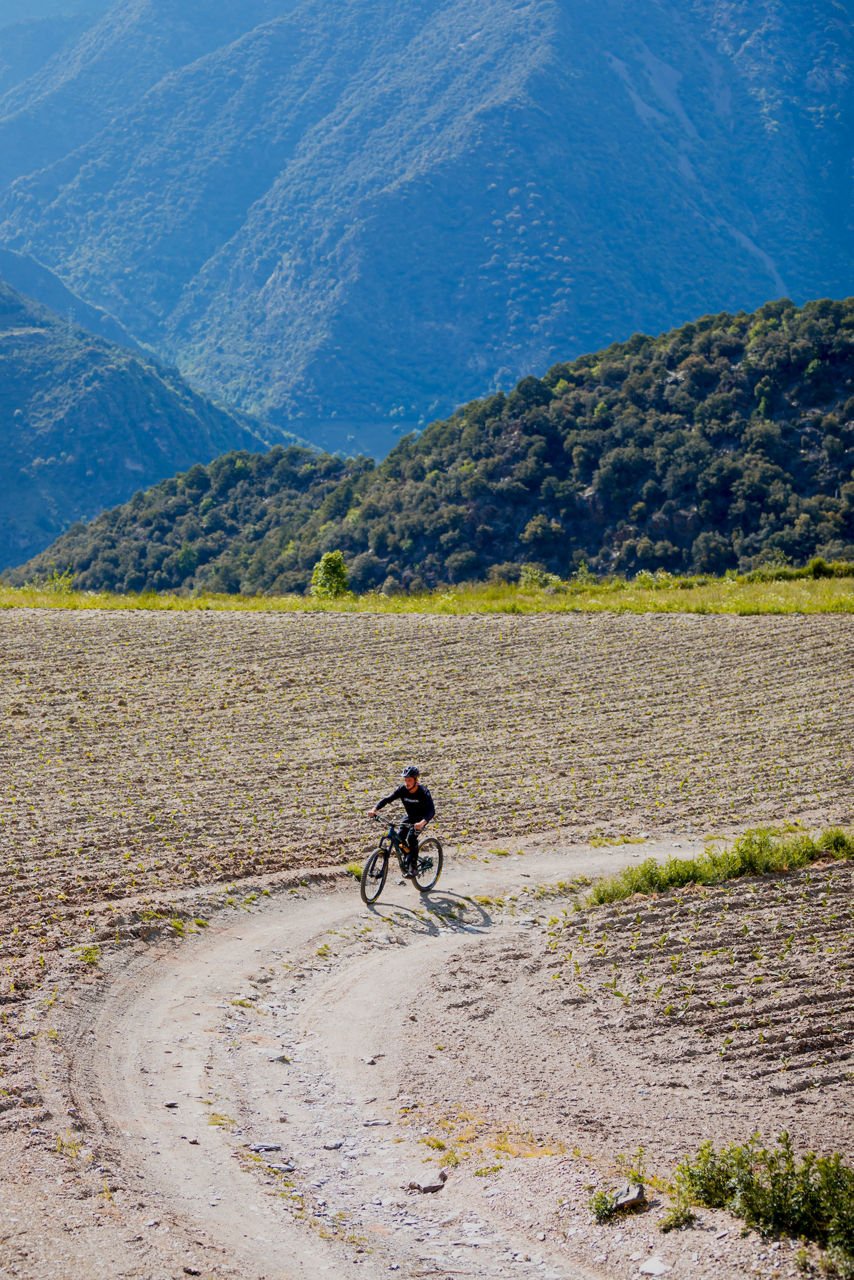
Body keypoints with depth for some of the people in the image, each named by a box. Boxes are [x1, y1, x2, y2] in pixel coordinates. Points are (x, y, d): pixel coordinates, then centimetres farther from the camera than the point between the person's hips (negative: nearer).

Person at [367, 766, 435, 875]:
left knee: (411, 837, -27)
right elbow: (387, 799, -23)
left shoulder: (423, 792, -30)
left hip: (422, 818, -5)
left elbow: (431, 810, -40)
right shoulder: (402, 790, -19)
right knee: (399, 838, -14)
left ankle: (412, 868, -19)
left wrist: (422, 822, -59)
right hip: (409, 816, 5)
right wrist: (374, 810, -41)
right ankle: (408, 857, 13)